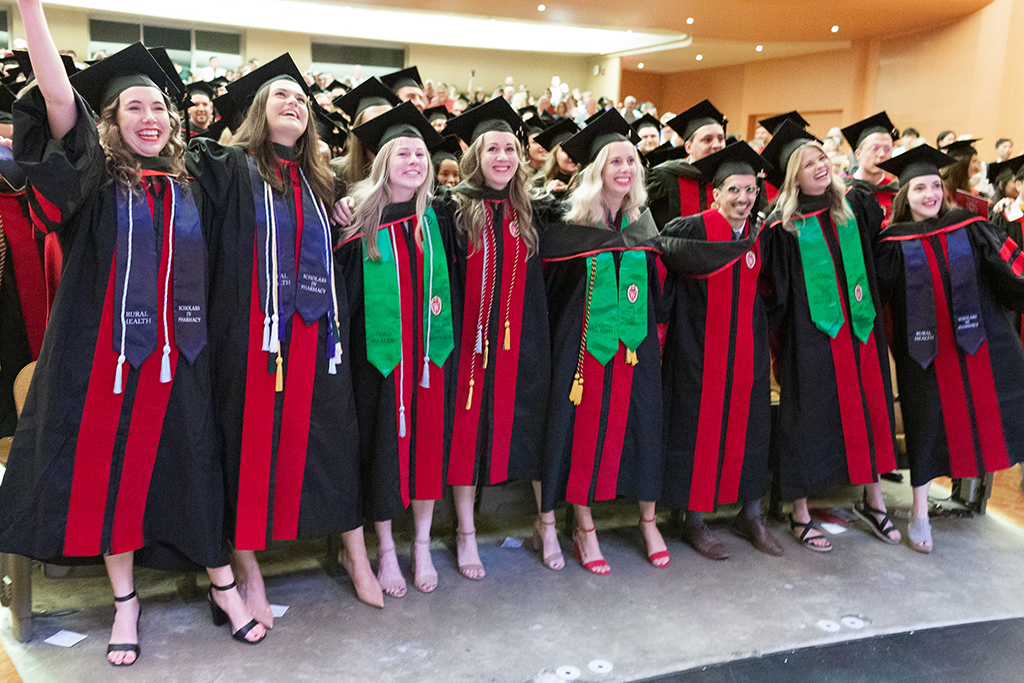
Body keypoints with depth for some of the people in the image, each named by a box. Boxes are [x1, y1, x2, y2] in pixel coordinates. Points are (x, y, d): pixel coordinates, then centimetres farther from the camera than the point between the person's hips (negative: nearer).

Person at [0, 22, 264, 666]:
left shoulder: (189, 186, 9)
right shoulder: (95, 178, 0)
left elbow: (210, 268, 17)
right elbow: (58, 97, -15)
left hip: (177, 355, 2)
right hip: (105, 352, -1)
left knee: (192, 466, 5)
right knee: (111, 468, 6)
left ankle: (224, 586, 21)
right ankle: (125, 599, 23)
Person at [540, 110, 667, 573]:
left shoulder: (644, 223, 7)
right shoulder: (571, 223, -5)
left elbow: (657, 288, 15)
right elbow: (550, 286, -2)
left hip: (635, 342, 3)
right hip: (585, 340, -3)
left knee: (641, 424, 8)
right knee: (585, 427, 2)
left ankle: (648, 521, 27)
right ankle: (584, 530, 17)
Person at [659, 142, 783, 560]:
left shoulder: (757, 234, 7)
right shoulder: (692, 230, -10)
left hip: (747, 349, 5)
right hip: (700, 350, -5)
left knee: (750, 428, 10)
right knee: (700, 431, 1)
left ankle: (751, 516, 26)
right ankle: (695, 523, 16)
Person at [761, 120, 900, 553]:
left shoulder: (853, 208, 7)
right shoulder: (783, 225, -7)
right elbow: (771, 287, -8)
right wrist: (777, 333, -12)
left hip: (859, 327, 5)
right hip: (811, 334, -5)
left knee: (868, 408, 11)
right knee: (809, 419, 1)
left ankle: (873, 501, 30)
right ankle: (800, 516, 16)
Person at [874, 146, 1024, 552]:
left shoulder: (970, 228, 4)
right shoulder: (893, 244, 1)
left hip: (978, 339, 1)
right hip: (924, 347, -1)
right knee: (926, 423, 6)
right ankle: (919, 514, 19)